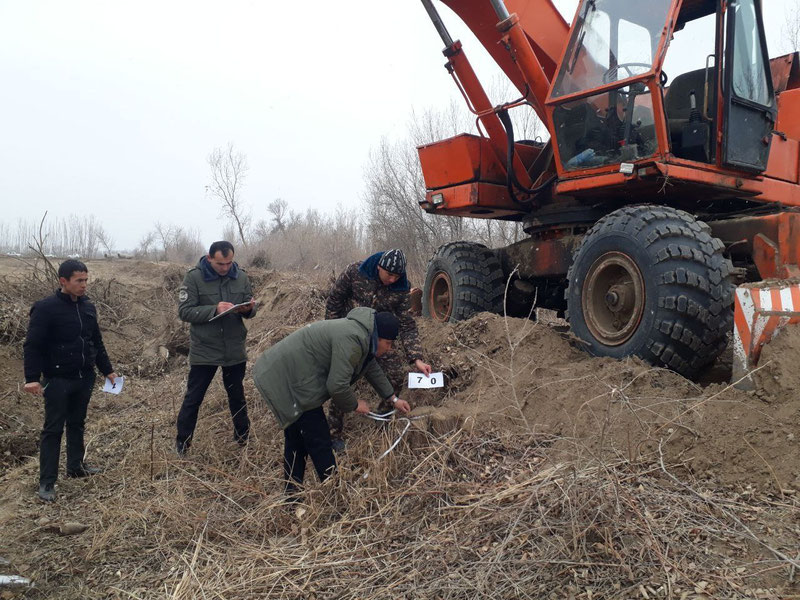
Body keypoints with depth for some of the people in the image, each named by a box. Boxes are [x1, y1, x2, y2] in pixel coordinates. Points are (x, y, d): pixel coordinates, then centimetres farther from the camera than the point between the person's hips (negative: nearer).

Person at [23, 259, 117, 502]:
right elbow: (32, 346, -15)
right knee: (53, 429, 0)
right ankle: (47, 482, 7)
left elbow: (97, 343, 15)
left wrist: (108, 370, 14)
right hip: (57, 381, -6)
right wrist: (32, 378, -22)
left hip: (84, 379, 6)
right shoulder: (46, 308, -13)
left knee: (77, 425, 18)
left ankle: (76, 466, 33)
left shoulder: (88, 307, 6)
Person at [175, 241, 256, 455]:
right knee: (193, 399, 8)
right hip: (204, 351, -3)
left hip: (235, 350, 3)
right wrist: (214, 309, -27)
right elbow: (184, 311, -15)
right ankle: (182, 443, 24)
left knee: (237, 396, 18)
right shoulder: (194, 277, -11)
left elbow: (250, 311, 5)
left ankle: (243, 437, 35)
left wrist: (249, 308, -19)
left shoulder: (241, 276, -1)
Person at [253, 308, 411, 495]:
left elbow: (372, 368, 22)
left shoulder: (363, 333, 8)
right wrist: (354, 405, -5)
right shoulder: (351, 340, -24)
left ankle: (292, 492, 31)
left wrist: (393, 399, 28)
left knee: (296, 439, 19)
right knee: (319, 441, 0)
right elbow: (337, 386, -25)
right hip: (285, 380, -11)